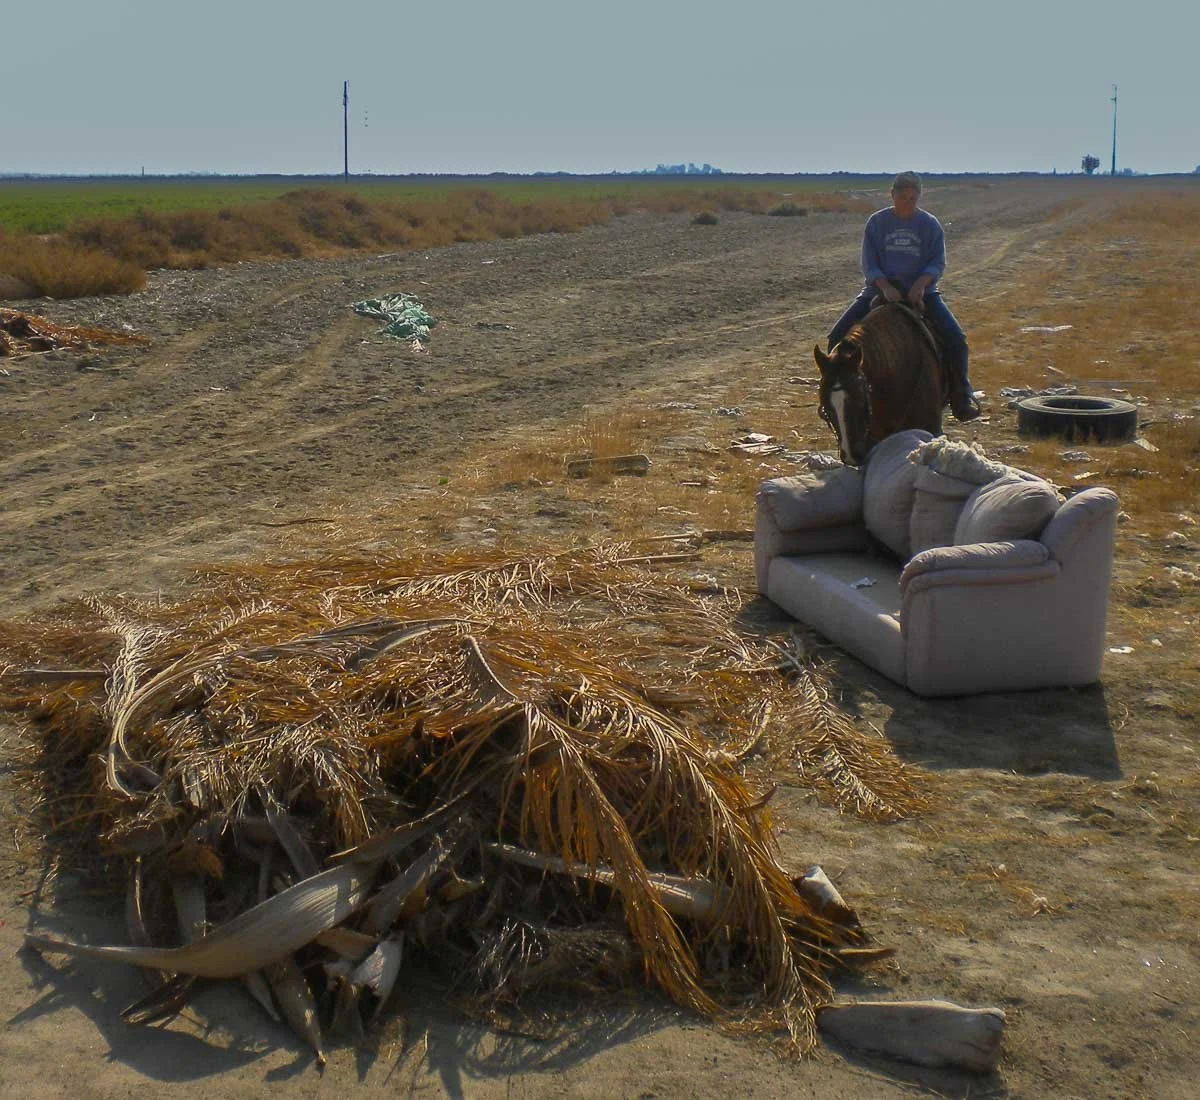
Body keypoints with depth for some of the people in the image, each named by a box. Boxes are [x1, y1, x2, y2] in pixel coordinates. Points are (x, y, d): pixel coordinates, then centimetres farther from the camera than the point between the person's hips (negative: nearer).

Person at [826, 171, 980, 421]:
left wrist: (920, 284, -21)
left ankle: (961, 395, -5)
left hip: (920, 291, 0)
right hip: (880, 289, 1)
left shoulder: (930, 224, 2)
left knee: (955, 338, -18)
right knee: (838, 336, -13)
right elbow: (869, 264, -3)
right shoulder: (876, 222, 0)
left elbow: (938, 262, -1)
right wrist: (885, 287, -20)